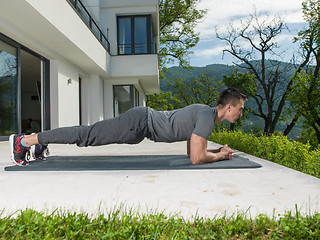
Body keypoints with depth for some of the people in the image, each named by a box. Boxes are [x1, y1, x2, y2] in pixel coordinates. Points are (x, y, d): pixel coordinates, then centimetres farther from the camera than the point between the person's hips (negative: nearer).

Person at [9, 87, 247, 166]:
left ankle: (40, 141, 30)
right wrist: (220, 155, -4)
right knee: (89, 135, -5)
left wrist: (219, 150, 18)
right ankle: (24, 140, 6)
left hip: (144, 121, 9)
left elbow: (192, 149, 24)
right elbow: (196, 158, -22)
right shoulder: (207, 116, -17)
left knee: (91, 136, 16)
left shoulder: (205, 113, 15)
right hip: (140, 122, -9)